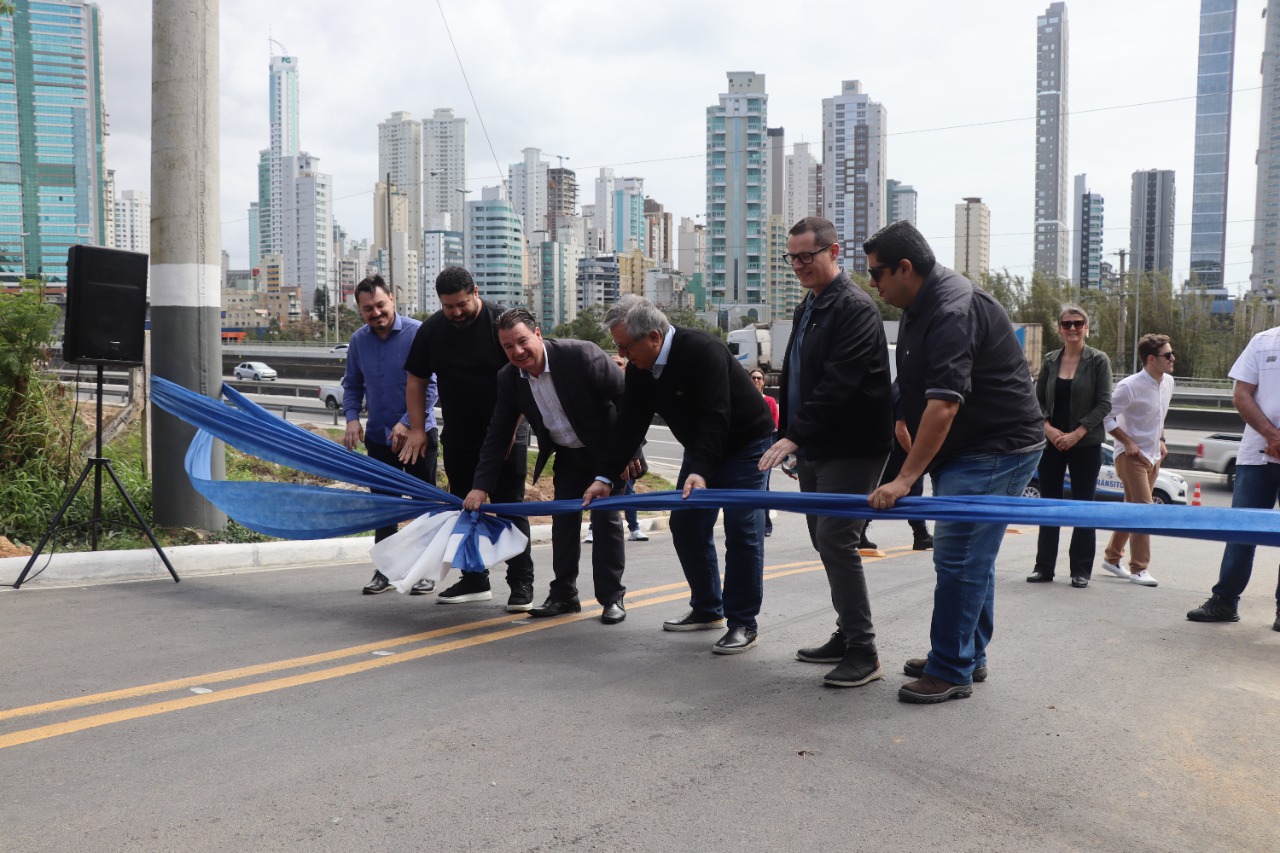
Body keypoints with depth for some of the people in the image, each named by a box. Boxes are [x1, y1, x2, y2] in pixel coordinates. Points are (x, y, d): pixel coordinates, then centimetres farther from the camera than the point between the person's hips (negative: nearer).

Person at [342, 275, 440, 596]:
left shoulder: (417, 334, -14)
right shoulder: (358, 340, 2)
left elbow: (430, 385, -15)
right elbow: (352, 385, 13)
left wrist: (407, 422, -21)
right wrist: (352, 418, -3)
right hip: (378, 437, 4)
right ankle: (385, 570, 21)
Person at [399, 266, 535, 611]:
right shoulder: (431, 329, 2)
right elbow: (416, 380, 9)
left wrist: (510, 429, -18)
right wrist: (416, 428, 1)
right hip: (458, 437, 5)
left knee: (509, 506, -5)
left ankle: (521, 583, 1)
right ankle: (475, 581, 21)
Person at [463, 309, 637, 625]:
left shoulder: (581, 355, -28)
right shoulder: (508, 379, -11)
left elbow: (628, 398, -22)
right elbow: (497, 435, -5)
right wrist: (480, 486, -10)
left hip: (606, 450, -5)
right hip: (568, 456, 5)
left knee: (606, 517, -5)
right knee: (563, 521, 6)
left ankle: (612, 597, 5)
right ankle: (564, 594, 18)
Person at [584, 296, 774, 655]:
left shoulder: (703, 351, -30)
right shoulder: (639, 369, -6)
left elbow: (715, 419, -37)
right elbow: (629, 425, -3)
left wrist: (700, 471, -47)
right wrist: (604, 477, -8)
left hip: (745, 441, -8)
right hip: (702, 446, 8)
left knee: (742, 529, -13)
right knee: (686, 526, 6)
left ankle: (743, 625, -6)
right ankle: (707, 610, 20)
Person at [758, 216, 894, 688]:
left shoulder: (855, 308, -14)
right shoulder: (807, 308, 16)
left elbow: (838, 383, -24)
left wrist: (794, 435, -26)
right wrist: (789, 438, 17)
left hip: (851, 450, -10)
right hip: (812, 448, 10)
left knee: (836, 540, -13)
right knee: (825, 540, 13)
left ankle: (863, 653, -5)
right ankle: (847, 636, 24)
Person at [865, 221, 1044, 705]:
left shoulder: (954, 311, -24)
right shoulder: (921, 305, 9)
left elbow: (944, 403, -31)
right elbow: (918, 390, 19)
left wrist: (906, 477, -32)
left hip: (997, 448, -10)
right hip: (971, 448, 11)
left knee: (959, 555, -9)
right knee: (972, 555, 16)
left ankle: (951, 672, 0)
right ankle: (969, 656, 28)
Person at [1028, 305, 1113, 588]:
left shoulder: (1098, 360, -3)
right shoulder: (1050, 361, 6)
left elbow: (1104, 404, -8)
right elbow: (1038, 400, 6)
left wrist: (1076, 434, -16)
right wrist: (1048, 428, -11)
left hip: (1086, 444, -3)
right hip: (1051, 442, 3)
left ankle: (1081, 570, 11)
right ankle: (1044, 567, 13)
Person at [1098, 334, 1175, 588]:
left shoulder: (1168, 382, 5)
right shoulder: (1130, 387, -19)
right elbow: (1106, 417, -17)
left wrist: (1160, 440, 11)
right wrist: (1128, 443, -16)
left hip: (1153, 456, 8)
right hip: (1132, 455, -8)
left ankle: (1112, 557, 27)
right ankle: (1139, 568, -3)